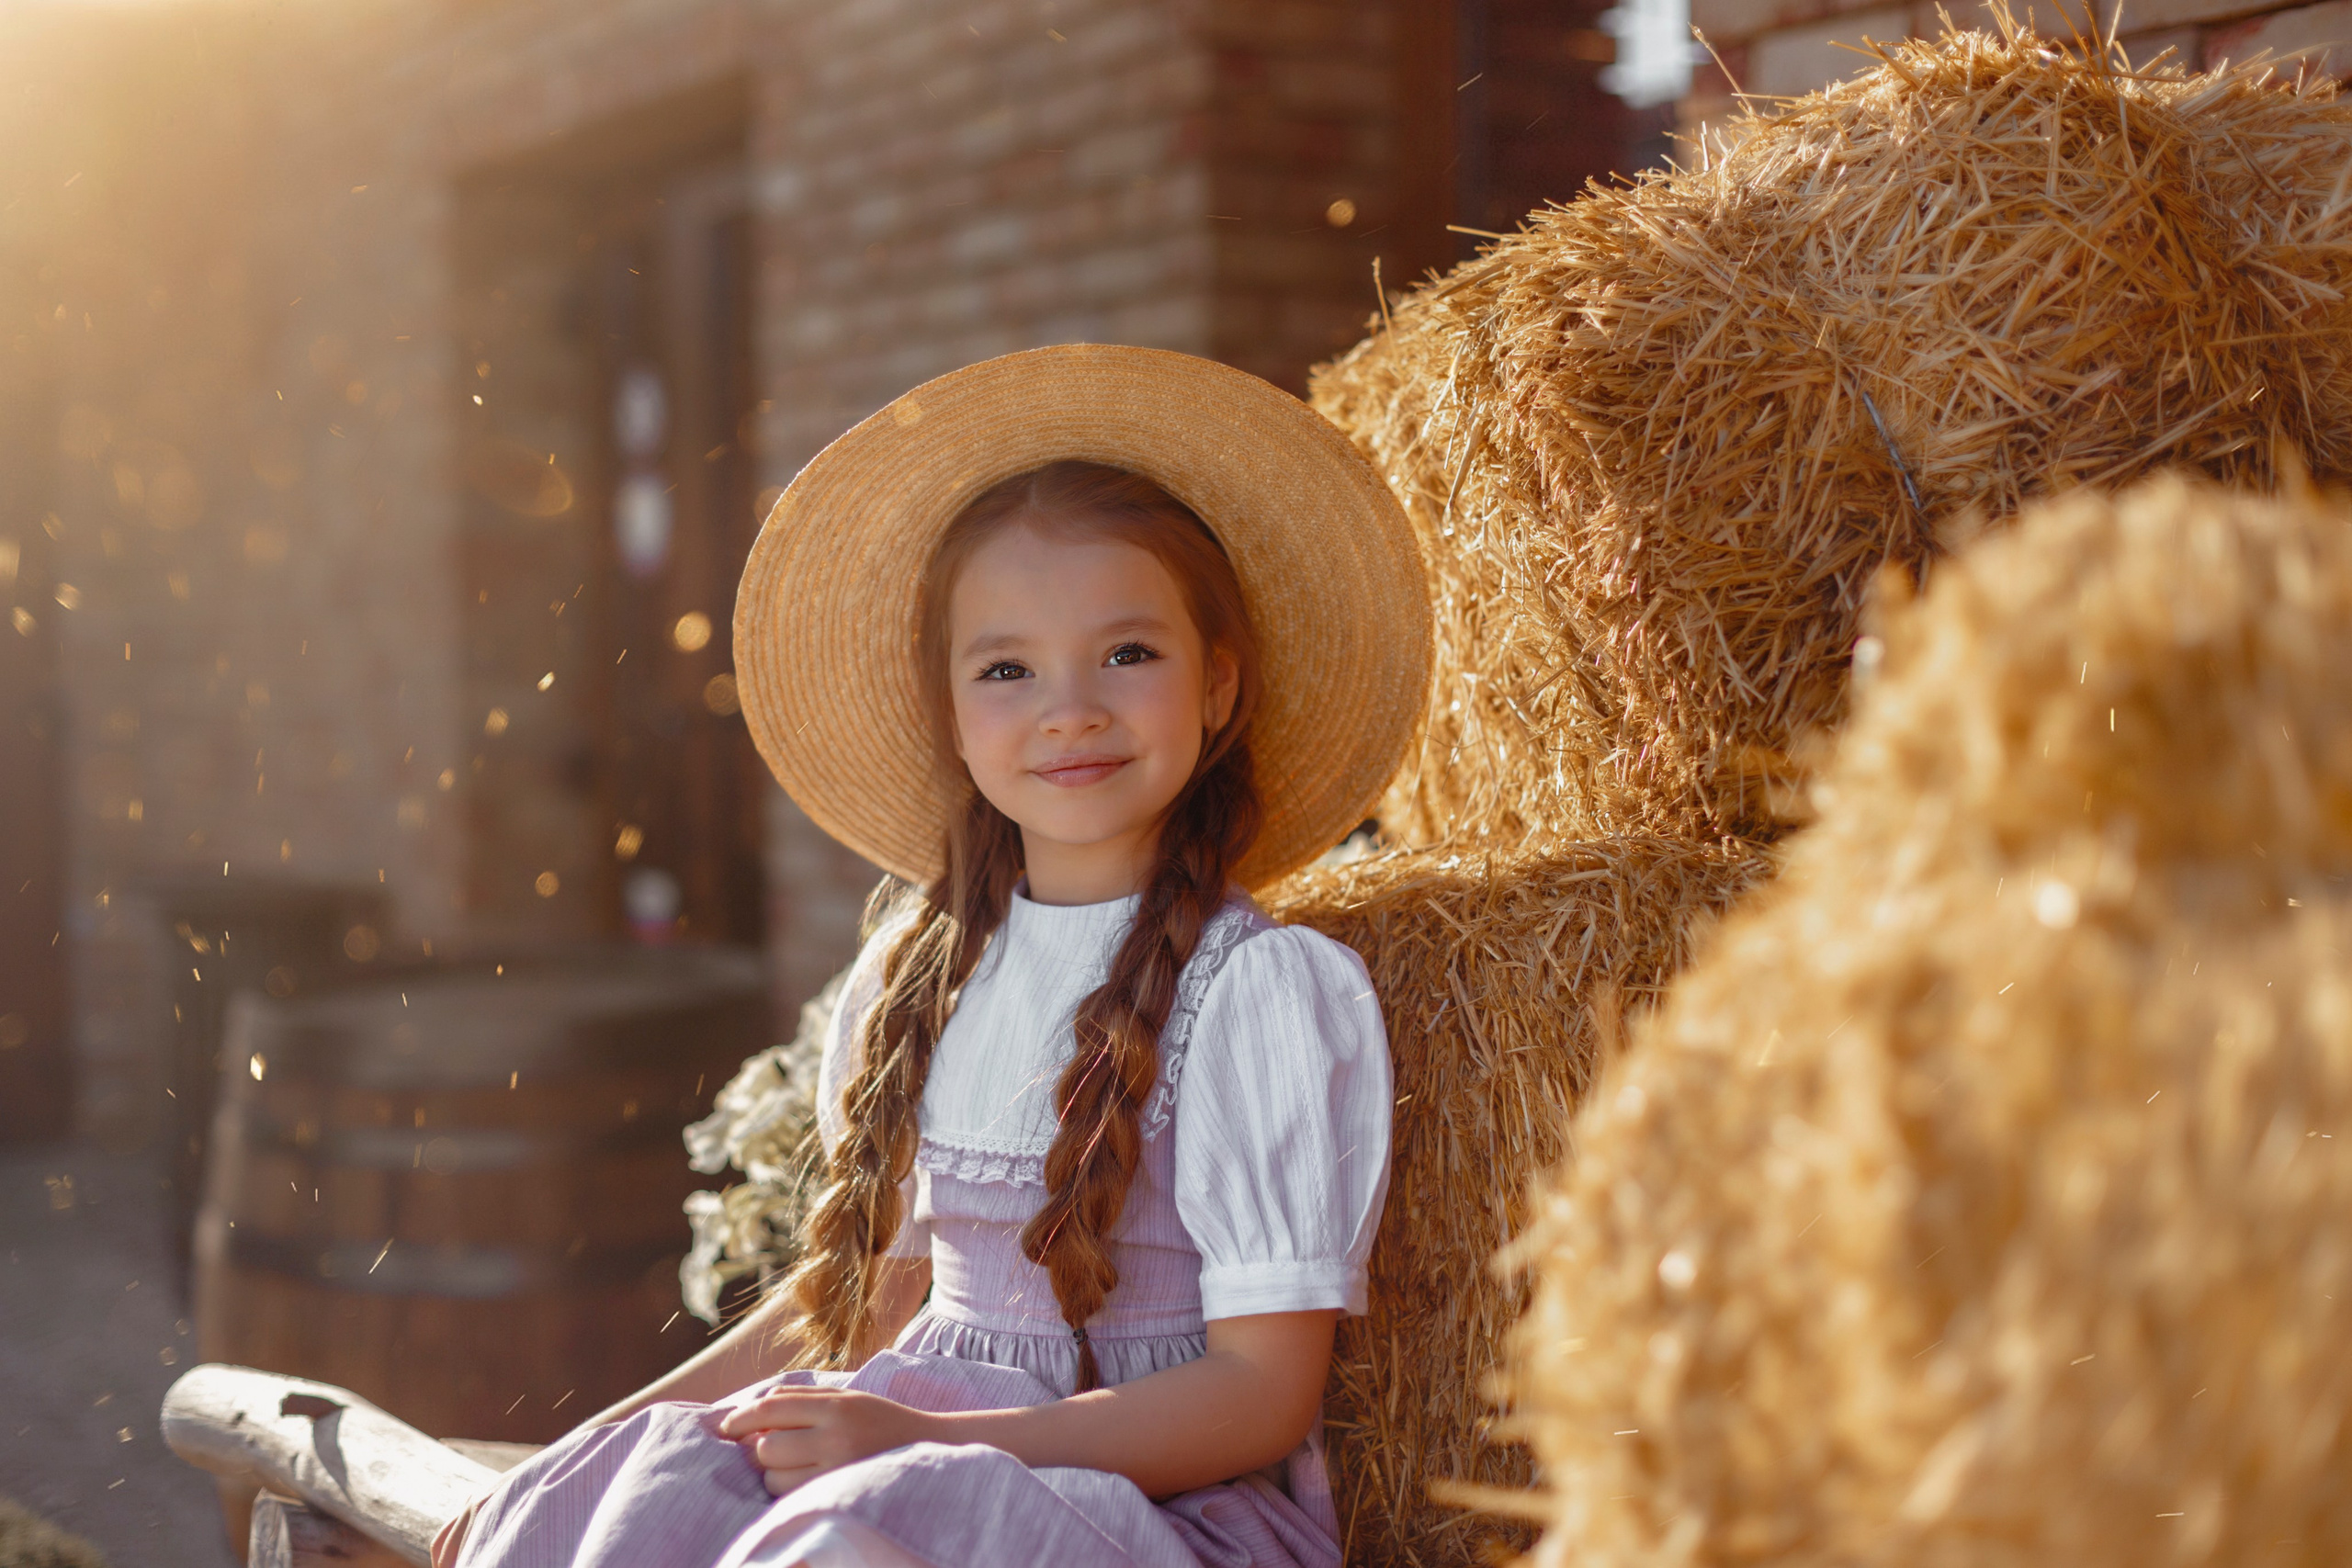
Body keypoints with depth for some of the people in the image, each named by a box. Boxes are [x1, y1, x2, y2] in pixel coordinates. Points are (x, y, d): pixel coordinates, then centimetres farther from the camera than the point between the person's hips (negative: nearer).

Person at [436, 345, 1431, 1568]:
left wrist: (928, 1438, -20)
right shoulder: (918, 965, 9)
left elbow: (1263, 1391, -11)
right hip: (917, 1440, 5)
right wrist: (605, 1438, 10)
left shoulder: (1266, 989, -10)